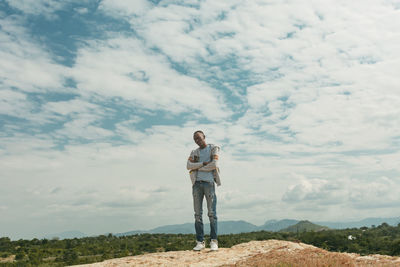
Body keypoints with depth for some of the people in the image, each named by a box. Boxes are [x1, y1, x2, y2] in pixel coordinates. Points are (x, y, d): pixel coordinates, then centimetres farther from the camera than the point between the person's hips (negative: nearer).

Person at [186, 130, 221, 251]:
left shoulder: (214, 149, 7)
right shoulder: (194, 153, 18)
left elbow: (214, 165, -9)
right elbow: (188, 166, 0)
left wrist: (197, 168, -1)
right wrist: (203, 163, -9)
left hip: (209, 183, -3)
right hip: (197, 184, 3)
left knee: (212, 213, -5)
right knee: (198, 214, 0)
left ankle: (213, 241, 0)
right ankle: (200, 242, 4)